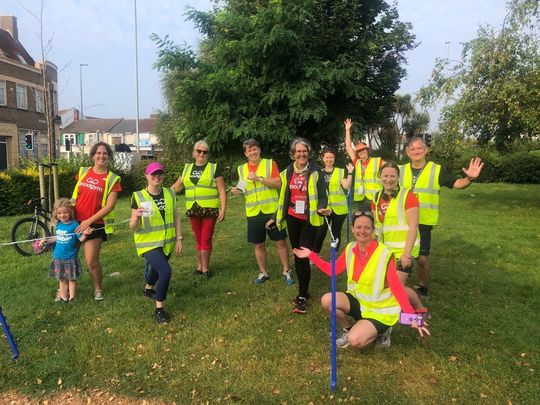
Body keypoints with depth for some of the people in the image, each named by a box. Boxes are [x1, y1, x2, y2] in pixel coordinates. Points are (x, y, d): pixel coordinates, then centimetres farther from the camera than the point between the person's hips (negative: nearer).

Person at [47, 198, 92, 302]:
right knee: (62, 279, 14)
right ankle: (63, 298, 26)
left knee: (72, 279, 7)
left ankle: (72, 298, 18)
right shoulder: (58, 225, 2)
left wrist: (85, 234, -31)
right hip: (58, 258, 5)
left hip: (71, 258, -5)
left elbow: (80, 239, -12)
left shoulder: (74, 225, -13)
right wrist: (48, 241, 11)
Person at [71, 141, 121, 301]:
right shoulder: (83, 172, 6)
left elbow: (110, 206, -11)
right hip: (75, 221, 4)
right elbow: (74, 196, 15)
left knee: (91, 261, -2)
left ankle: (98, 289, 22)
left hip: (95, 224, -4)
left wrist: (89, 221, -15)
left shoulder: (112, 179, -6)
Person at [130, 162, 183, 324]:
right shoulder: (138, 197, -14)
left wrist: (179, 239, 2)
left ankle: (148, 289, 59)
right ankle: (159, 309, -4)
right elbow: (133, 228, -14)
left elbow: (176, 217, 5)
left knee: (157, 269, 27)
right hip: (148, 243, -5)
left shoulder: (170, 193, -3)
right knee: (165, 271, -22)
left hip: (167, 243, 5)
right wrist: (136, 217, -35)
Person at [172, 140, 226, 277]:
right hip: (193, 210, 3)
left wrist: (223, 209, -10)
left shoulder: (214, 168, 2)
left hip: (209, 210, -3)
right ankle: (200, 265, 22)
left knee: (206, 239, 0)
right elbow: (176, 187, 20)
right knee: (198, 239, 11)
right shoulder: (187, 168, 13)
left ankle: (205, 267, 12)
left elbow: (222, 190, -3)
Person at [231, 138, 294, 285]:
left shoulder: (270, 163, -2)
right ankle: (263, 273, 26)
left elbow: (278, 183, -12)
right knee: (258, 245, 10)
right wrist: (237, 191, -5)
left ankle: (286, 271, 19)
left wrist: (259, 178, -19)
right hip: (253, 213, 3)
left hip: (272, 210, -3)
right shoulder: (241, 169, 8)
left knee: (280, 242, 4)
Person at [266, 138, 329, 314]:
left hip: (309, 220, -4)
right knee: (297, 255, 12)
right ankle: (304, 291, 27)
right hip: (292, 219, 5)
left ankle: (302, 297, 5)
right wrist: (275, 218, 12)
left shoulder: (315, 172, -9)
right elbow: (283, 198, 11)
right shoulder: (287, 173, 4)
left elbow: (322, 196, -9)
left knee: (304, 256, -6)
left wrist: (321, 209, -30)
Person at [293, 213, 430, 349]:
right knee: (327, 300, -19)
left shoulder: (384, 254, -22)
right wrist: (310, 255, -1)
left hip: (380, 310, -5)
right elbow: (332, 270, 2)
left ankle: (380, 331, 8)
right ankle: (347, 329, 9)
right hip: (358, 300, 6)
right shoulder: (350, 249, -5)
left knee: (354, 341, -24)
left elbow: (396, 287, -23)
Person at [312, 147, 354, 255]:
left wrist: (350, 173, -21)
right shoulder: (319, 172, 8)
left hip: (339, 208, -1)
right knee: (321, 232, -1)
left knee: (336, 232, 9)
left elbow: (346, 186, -13)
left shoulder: (341, 172, 2)